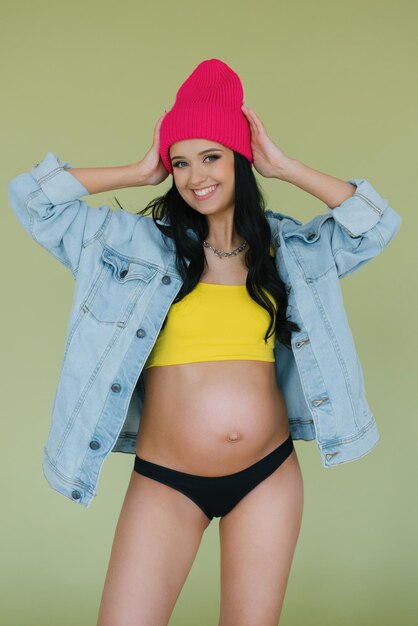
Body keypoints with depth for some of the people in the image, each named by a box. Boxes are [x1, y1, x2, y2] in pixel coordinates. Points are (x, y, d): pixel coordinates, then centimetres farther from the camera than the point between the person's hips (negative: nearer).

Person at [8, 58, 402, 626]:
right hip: (166, 482, -1)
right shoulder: (143, 243, 2)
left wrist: (284, 168, 4)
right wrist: (140, 173, 3)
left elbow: (376, 224, 3)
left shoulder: (285, 246, 8)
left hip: (269, 474, 2)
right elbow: (32, 197, 1)